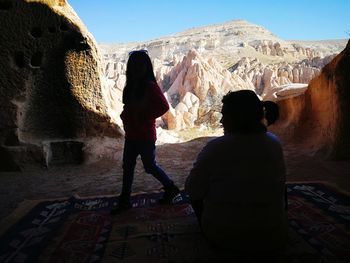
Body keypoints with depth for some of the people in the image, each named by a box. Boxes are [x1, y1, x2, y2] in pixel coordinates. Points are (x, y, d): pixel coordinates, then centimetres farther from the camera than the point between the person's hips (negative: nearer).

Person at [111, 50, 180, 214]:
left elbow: (164, 106, -21)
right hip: (131, 135, 8)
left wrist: (145, 117, -17)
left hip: (145, 136, -7)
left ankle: (171, 188, 29)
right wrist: (125, 116, 1)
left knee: (149, 166, 6)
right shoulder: (131, 86, 7)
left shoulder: (150, 86, -14)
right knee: (127, 166, 12)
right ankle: (124, 201, 25)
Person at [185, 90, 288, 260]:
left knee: (197, 192, 20)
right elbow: (280, 184, 6)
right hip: (271, 239, 4)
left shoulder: (216, 147, -23)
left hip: (222, 238, -3)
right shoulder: (275, 144, -9)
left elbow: (193, 191, -14)